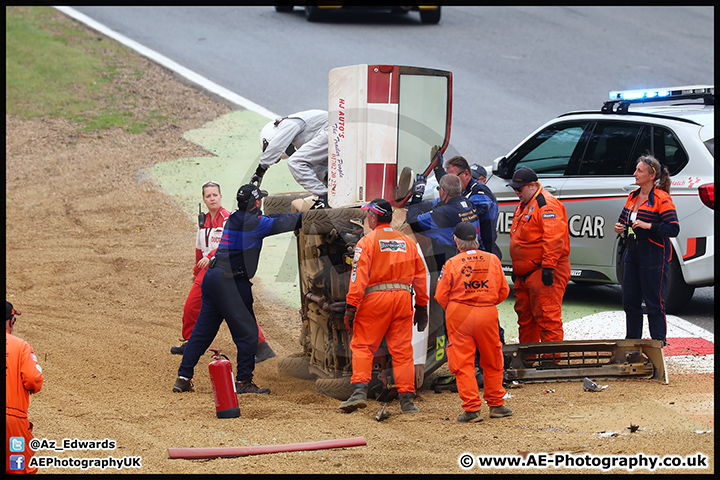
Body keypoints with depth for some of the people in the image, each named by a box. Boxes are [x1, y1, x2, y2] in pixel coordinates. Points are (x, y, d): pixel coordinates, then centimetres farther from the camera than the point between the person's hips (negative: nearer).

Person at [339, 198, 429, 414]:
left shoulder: (367, 241, -1)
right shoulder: (408, 242, 14)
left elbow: (359, 276, -9)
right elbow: (420, 276, 15)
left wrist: (351, 308, -10)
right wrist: (421, 307, 20)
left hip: (375, 299, -4)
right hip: (403, 298, 4)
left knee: (362, 346, 1)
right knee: (402, 350, 5)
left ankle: (360, 390, -14)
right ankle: (407, 399, 3)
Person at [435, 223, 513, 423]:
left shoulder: (452, 264, -7)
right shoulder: (492, 260, 2)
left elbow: (441, 296, -2)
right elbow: (504, 291, 9)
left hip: (459, 316, -3)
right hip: (488, 314, 3)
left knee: (463, 363, 2)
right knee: (492, 362, 16)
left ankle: (472, 408, -2)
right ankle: (496, 404, 23)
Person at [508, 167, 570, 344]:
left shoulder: (547, 204, -15)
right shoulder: (523, 206, 18)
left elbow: (554, 239, -24)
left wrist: (548, 268, -27)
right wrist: (516, 268, 26)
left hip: (544, 273, -10)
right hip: (524, 274, 10)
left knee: (546, 317, -12)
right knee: (524, 317, 16)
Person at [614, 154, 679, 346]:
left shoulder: (661, 199, -11)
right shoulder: (633, 196, 12)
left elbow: (674, 229, -17)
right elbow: (623, 220, 26)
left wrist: (648, 226, -23)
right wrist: (620, 228, 3)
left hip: (653, 256, -8)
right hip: (633, 253, 8)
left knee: (654, 302, -3)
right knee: (630, 300, 11)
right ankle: (632, 340, 23)